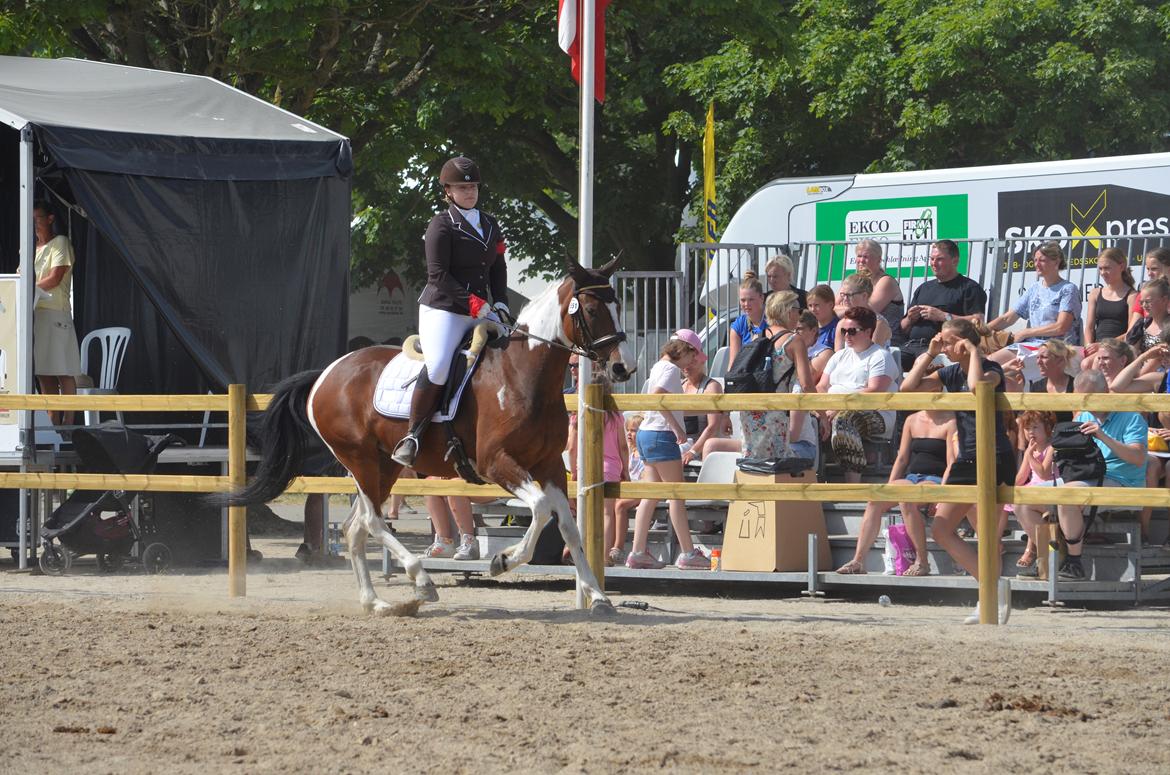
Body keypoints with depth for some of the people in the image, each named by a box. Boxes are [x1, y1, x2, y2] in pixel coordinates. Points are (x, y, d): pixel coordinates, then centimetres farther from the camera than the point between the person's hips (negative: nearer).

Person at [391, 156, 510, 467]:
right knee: (438, 367, -25)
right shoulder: (441, 226, -5)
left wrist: (500, 303, 5)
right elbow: (438, 275, -12)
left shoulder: (490, 225, 18)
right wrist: (474, 303, -18)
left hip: (482, 311, 7)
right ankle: (412, 438, -17)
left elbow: (498, 270, 22)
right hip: (443, 310, -7)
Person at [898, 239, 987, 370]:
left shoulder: (969, 288, 9)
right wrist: (910, 319, 7)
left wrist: (943, 316, -9)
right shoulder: (923, 288, 30)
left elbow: (978, 321, -7)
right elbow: (903, 329, 32)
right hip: (911, 344, 6)